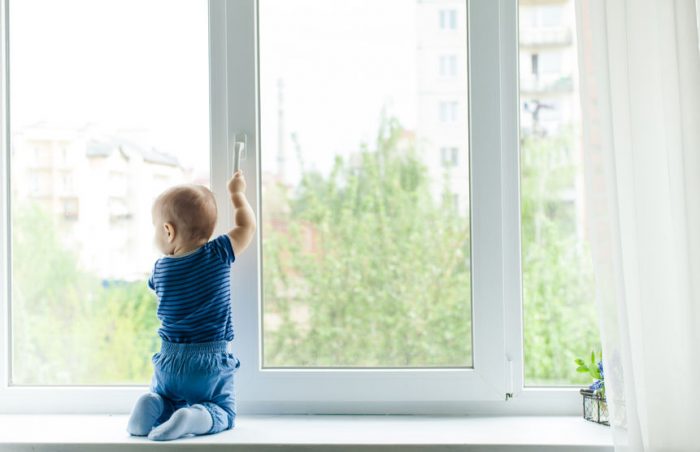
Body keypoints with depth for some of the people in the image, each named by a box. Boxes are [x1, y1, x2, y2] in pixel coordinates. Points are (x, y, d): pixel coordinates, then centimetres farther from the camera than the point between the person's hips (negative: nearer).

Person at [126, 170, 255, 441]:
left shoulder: (160, 269, -3)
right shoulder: (218, 255, -10)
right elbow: (247, 226, 5)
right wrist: (237, 193, 20)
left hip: (170, 361, 2)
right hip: (212, 363, -2)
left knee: (162, 399, 27)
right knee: (223, 412, 12)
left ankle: (155, 407, -9)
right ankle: (197, 417, -21)